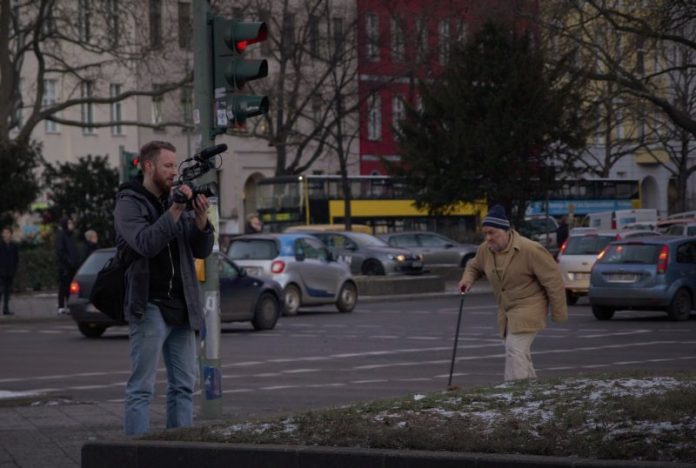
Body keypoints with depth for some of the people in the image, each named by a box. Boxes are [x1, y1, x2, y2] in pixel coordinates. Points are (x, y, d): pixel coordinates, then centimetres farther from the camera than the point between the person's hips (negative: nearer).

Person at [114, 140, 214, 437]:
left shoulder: (176, 200, 13)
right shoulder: (129, 203, -4)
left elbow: (202, 251, 9)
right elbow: (146, 243, -21)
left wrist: (201, 218, -9)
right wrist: (175, 210, -23)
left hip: (181, 309, 7)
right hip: (149, 308, -7)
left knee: (184, 386, 8)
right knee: (142, 387, -6)